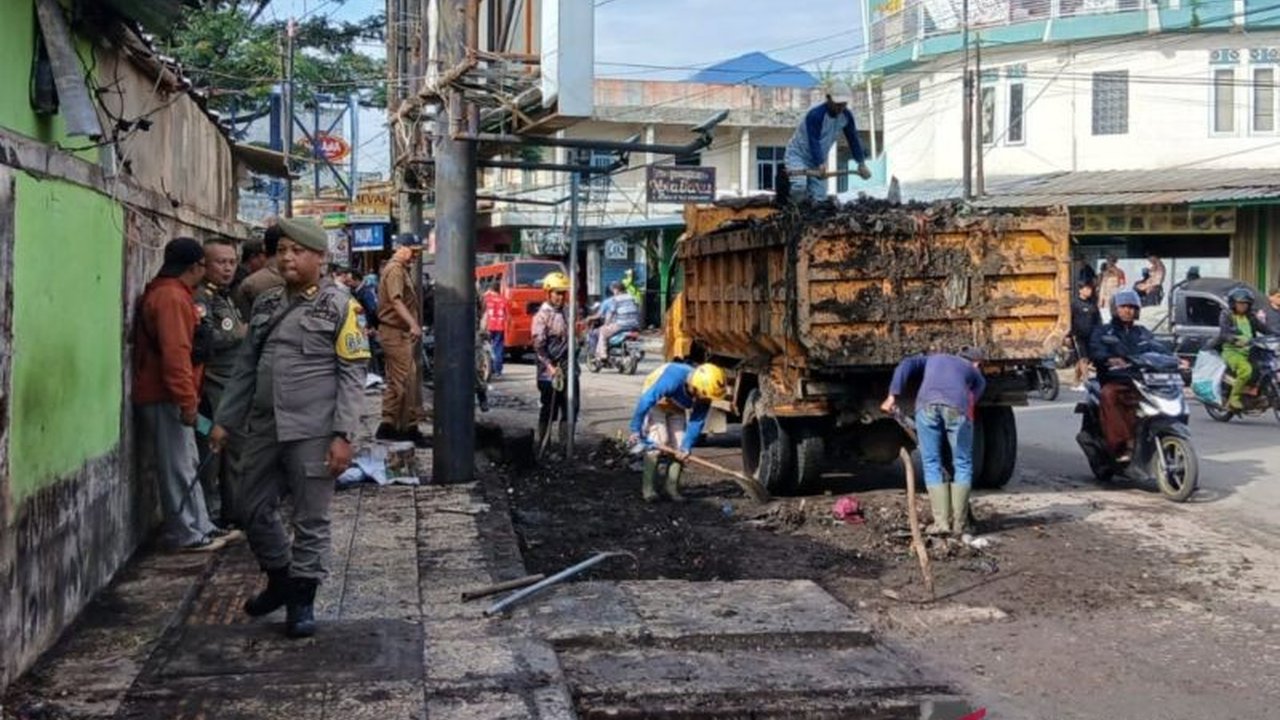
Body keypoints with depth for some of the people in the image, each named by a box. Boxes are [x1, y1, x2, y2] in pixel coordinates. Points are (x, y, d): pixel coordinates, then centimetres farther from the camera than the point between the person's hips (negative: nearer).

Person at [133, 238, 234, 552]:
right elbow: (175, 352, -25)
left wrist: (188, 396, 22)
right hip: (166, 398, -11)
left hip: (167, 396, 11)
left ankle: (201, 526, 22)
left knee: (187, 465, 15)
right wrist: (187, 400, -24)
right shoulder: (172, 297, -17)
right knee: (179, 467, -3)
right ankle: (187, 534, 3)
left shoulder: (169, 293, 16)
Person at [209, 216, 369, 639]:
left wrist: (343, 435, -15)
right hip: (263, 429, 6)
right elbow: (245, 367, 17)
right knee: (256, 513, 14)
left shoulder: (339, 306, -5)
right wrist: (225, 421, 14)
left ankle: (302, 599, 17)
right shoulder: (265, 304, 12)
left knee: (310, 521, 3)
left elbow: (352, 375, -8)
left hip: (312, 433, -6)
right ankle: (280, 579, 34)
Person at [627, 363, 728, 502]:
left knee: (679, 446, -5)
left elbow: (697, 422, -14)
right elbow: (646, 400, -34)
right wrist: (636, 429, -28)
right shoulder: (673, 378, -41)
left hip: (676, 409, 5)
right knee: (657, 442, -19)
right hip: (656, 404, -5)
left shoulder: (704, 395, -24)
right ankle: (648, 488, -11)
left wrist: (687, 447, -20)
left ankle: (672, 487, 7)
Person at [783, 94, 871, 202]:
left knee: (819, 197, -4)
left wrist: (861, 164, -10)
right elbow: (814, 142, -39)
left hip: (818, 160, 7)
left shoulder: (846, 116, -8)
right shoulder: (815, 115, -30)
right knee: (800, 186, -31)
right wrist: (820, 164, -51)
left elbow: (853, 139, -3)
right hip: (797, 155, -7)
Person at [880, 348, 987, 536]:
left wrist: (892, 396, 10)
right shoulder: (977, 377, 35)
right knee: (962, 465, 14)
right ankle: (959, 523, 13)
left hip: (927, 404, 1)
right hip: (956, 406, -1)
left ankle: (942, 522, 6)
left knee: (932, 464, 11)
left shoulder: (933, 359, 38)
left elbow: (906, 366, 18)